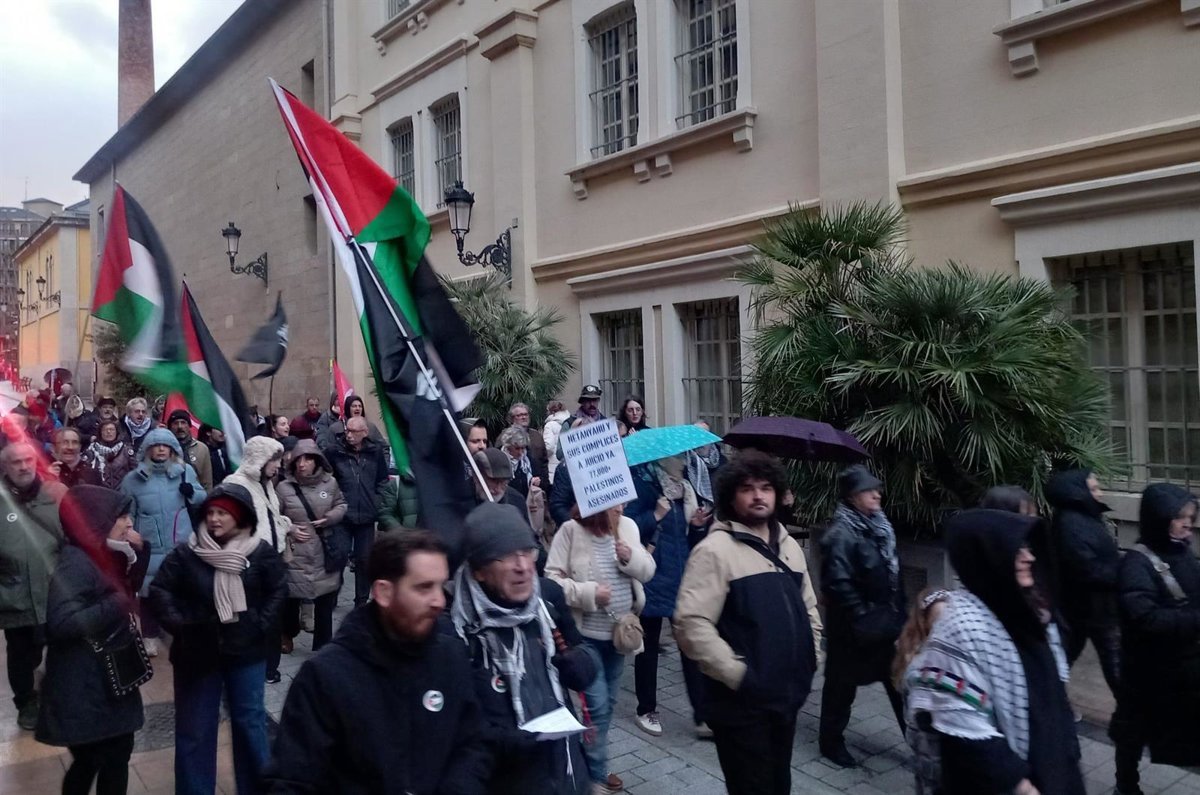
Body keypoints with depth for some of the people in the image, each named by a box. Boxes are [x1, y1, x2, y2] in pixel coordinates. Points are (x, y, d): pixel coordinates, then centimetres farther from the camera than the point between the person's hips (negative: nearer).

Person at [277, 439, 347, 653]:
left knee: (325, 600, 10)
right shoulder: (284, 487, -7)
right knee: (291, 597, 10)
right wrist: (289, 529, -11)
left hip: (325, 553, 2)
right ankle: (288, 634, 40)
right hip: (295, 554, -2)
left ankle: (322, 645, 25)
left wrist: (330, 518, -7)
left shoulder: (329, 482, -2)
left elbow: (342, 505, 11)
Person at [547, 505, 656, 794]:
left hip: (619, 631, 6)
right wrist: (588, 593, -24)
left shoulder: (628, 526, -2)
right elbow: (552, 580, -16)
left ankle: (592, 763, 38)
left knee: (609, 702, 18)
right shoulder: (571, 530, -16)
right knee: (597, 704, -4)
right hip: (585, 634, -6)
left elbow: (647, 570, 4)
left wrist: (631, 558, -16)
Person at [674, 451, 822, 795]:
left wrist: (810, 660, 10)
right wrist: (738, 675, -21)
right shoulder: (715, 550, -17)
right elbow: (691, 625, -24)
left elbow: (808, 608, 20)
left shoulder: (789, 546, 9)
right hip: (742, 703, -7)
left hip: (787, 695, 7)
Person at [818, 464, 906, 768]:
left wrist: (898, 612, 12)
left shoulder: (879, 526, 7)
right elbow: (838, 584, -26)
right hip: (855, 628, -8)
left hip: (886, 622, 8)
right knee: (842, 685, 9)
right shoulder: (841, 533, -21)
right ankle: (831, 741, 26)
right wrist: (862, 618, -22)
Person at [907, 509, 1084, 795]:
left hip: (1049, 766, 7)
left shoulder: (1030, 608, -2)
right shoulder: (962, 628, -26)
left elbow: (1054, 691, 8)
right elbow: (965, 732, -23)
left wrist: (1066, 757, 7)